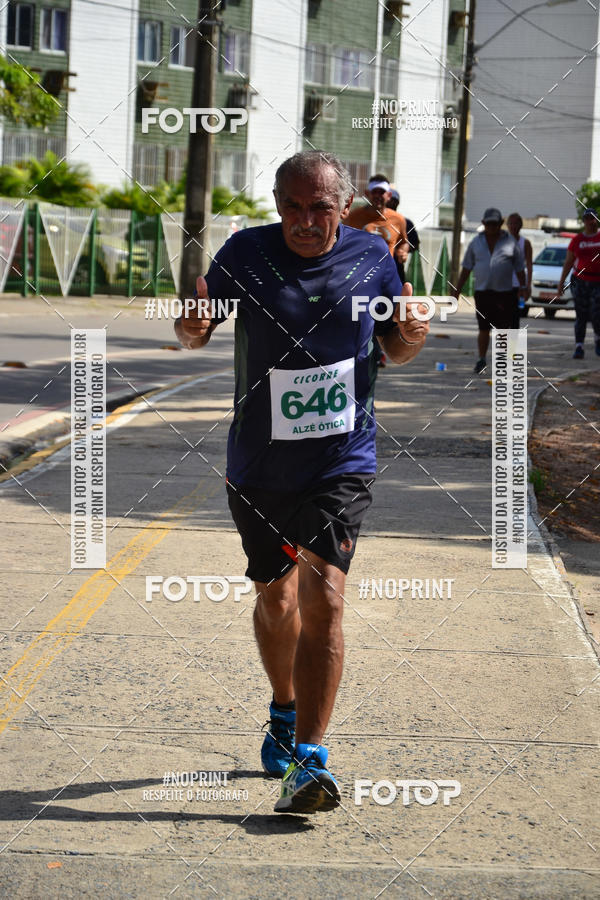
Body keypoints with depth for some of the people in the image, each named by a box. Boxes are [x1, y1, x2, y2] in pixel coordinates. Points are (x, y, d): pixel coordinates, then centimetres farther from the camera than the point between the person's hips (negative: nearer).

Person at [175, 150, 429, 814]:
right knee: (275, 597, 15)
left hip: (342, 462, -1)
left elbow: (392, 347, 11)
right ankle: (286, 713, 42)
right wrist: (190, 328, -19)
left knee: (322, 596, -16)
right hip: (259, 465, 1)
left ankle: (308, 760, -16)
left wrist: (411, 337, -12)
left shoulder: (370, 256, -2)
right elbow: (196, 334, 5)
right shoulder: (247, 254, -6)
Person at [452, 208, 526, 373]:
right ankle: (481, 360, 12)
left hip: (504, 293, -1)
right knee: (484, 329, 1)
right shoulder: (476, 242, 9)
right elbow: (466, 268, 12)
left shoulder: (510, 243, 4)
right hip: (482, 292, 1)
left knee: (503, 329, -2)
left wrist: (523, 288, 0)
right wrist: (457, 290, 9)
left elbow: (519, 268, 7)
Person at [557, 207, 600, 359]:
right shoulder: (577, 240, 6)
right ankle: (579, 347, 1)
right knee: (581, 316, -1)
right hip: (580, 281, 1)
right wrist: (561, 282, 6)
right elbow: (568, 262, 10)